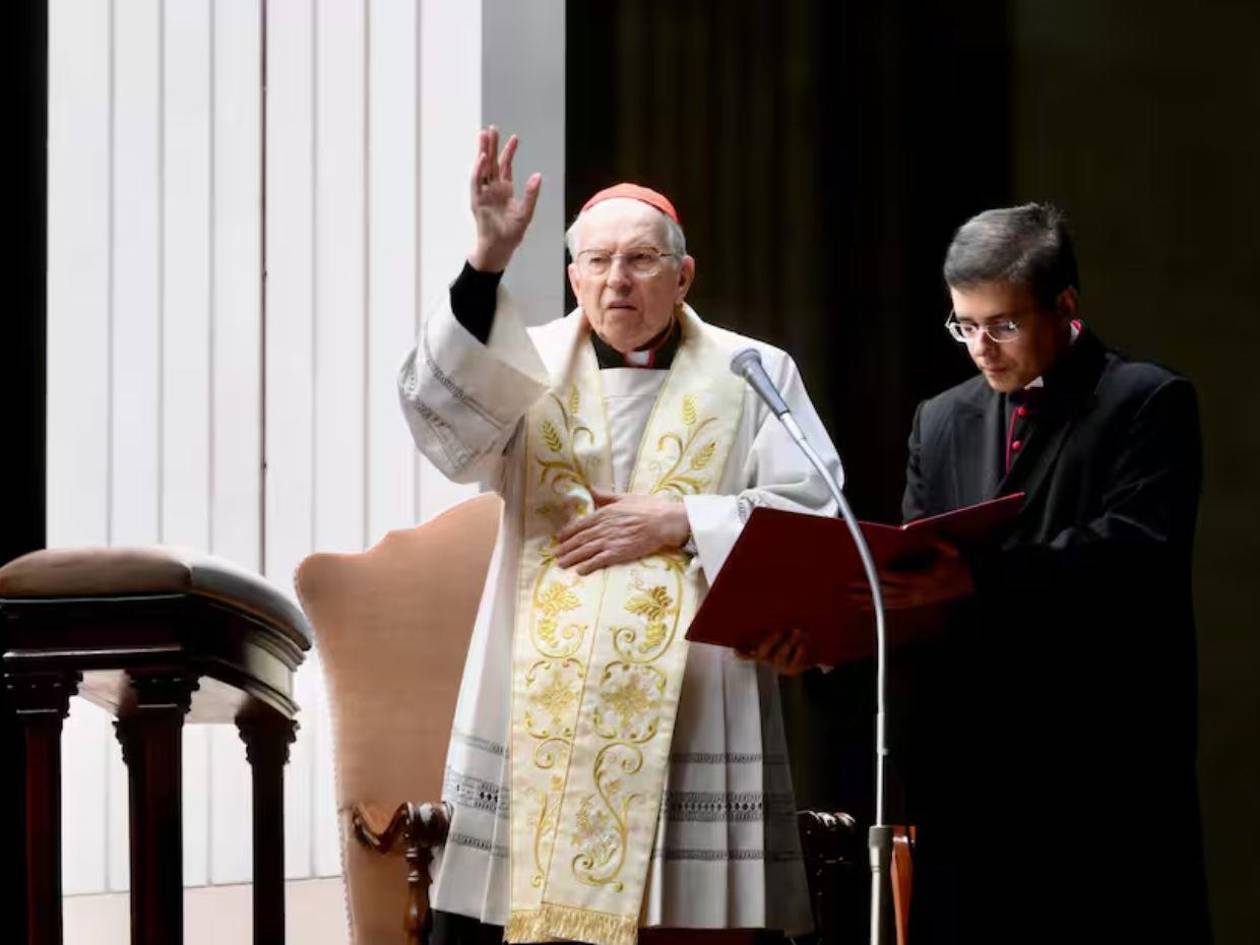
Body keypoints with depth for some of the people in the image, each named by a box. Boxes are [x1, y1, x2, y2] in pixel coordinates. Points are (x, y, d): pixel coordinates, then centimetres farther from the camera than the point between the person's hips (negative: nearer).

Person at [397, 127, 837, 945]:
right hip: (542, 710, 1)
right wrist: (488, 263, -22)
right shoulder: (529, 366, 8)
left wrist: (677, 523, -8)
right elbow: (441, 416, -12)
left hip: (693, 711, 0)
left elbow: (812, 510, 3)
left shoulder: (752, 375, 9)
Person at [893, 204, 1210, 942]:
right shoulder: (941, 422, 17)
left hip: (1102, 769, -5)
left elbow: (1135, 549, -17)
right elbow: (916, 572, 11)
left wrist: (978, 574, -28)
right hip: (969, 770, 5)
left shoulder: (1149, 403, -2)